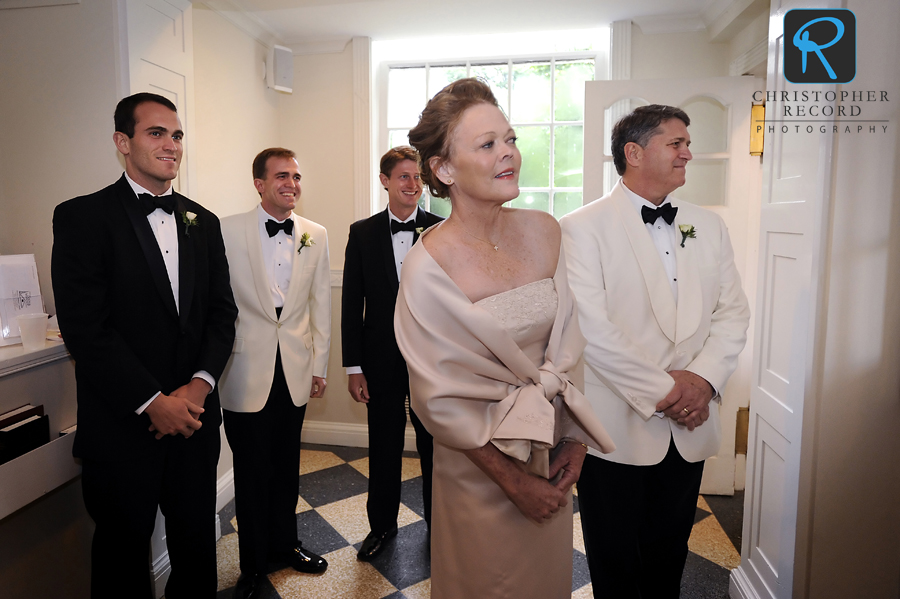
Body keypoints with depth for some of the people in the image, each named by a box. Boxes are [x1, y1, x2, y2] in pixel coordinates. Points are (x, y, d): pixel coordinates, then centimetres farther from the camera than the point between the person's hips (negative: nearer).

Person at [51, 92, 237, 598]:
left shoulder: (203, 222, 9)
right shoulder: (82, 217, -6)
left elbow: (222, 311, 5)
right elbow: (85, 327, -14)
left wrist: (199, 385, -9)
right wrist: (153, 401, -15)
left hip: (195, 416, 4)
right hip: (123, 424, -3)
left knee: (197, 547, 16)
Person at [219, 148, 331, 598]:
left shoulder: (316, 235, 4)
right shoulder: (227, 231, -6)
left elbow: (320, 303, 7)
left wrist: (319, 364, 7)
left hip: (295, 370, 3)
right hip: (246, 371, -3)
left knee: (286, 465, 16)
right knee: (252, 471, 9)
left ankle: (285, 544, 39)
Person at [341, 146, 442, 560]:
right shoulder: (362, 233, 1)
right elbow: (351, 304, 1)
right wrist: (353, 366, -2)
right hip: (382, 359, 1)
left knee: (434, 445, 13)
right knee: (383, 447, 14)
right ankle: (382, 524, 36)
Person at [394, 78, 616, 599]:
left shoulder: (544, 232, -6)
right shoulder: (428, 267, -21)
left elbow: (567, 341, 2)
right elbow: (440, 400, -16)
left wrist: (575, 438, -3)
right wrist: (514, 481, -12)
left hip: (553, 450, 5)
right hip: (480, 462, -4)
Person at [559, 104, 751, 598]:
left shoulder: (708, 227, 10)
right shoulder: (583, 228, -9)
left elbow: (733, 312, 6)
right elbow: (590, 326, -17)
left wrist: (704, 378, -10)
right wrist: (661, 389, -16)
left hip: (689, 428, 5)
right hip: (617, 428, -5)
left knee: (668, 558, 21)